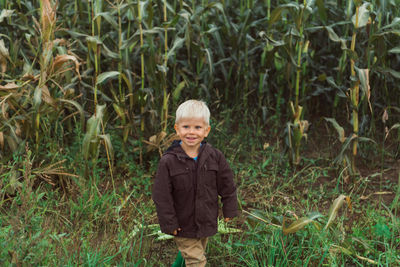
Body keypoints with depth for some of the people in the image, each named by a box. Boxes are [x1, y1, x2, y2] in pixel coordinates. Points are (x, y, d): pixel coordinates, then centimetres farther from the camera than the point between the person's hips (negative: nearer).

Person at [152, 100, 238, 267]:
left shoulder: (215, 157, -9)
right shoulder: (168, 161, -17)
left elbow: (227, 185, 4)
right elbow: (162, 196, -12)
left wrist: (229, 210, 7)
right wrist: (169, 224, -11)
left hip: (207, 221, 4)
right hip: (183, 225, -3)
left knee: (198, 252, 23)